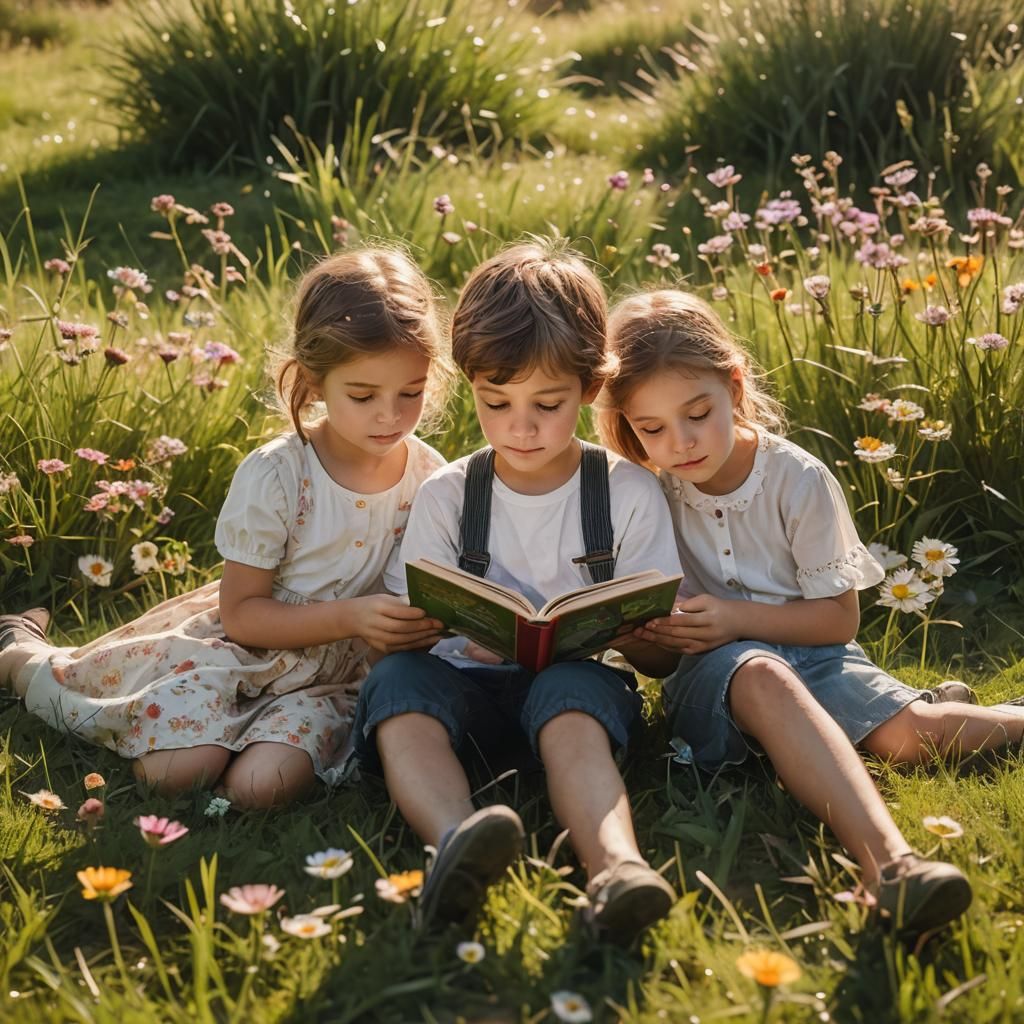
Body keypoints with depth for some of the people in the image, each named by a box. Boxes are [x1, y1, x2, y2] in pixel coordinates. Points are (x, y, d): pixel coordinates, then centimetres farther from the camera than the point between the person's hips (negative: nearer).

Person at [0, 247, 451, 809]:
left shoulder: (431, 478, -8)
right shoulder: (273, 477, -18)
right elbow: (241, 614, -14)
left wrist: (427, 624, -17)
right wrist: (352, 617, -26)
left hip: (338, 674, 2)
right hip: (249, 649, -2)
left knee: (261, 783, -24)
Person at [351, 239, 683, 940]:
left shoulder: (629, 494, 4)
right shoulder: (447, 496, 7)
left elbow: (660, 655, 3)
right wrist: (467, 633, -17)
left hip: (578, 678, -1)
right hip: (466, 682, 2)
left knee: (573, 697, -36)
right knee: (396, 680, -31)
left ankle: (617, 869, -63)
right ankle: (457, 842, -59)